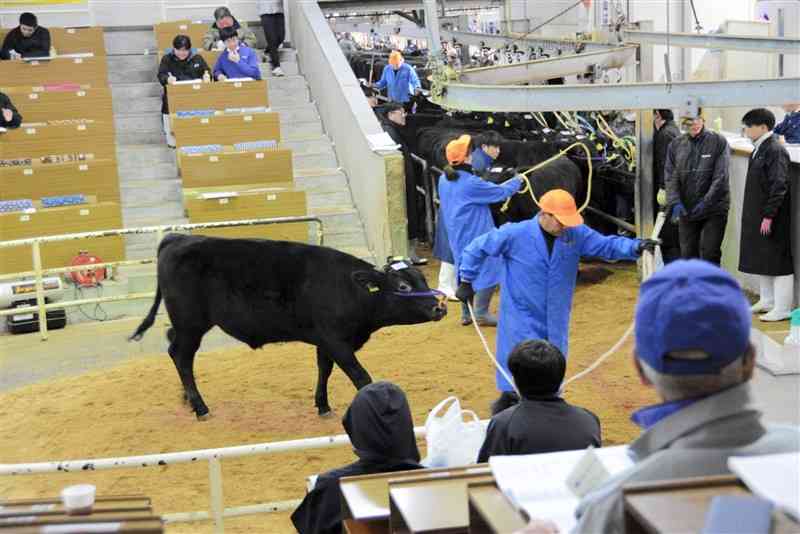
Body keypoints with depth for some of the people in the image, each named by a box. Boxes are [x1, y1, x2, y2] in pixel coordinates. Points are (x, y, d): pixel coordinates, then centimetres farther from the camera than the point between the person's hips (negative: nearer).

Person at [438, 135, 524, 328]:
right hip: (476, 236, -8)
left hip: (457, 235, 8)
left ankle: (466, 313, 23)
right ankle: (481, 313, 6)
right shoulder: (471, 183, -22)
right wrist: (517, 181, 4)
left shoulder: (444, 180, 2)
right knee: (488, 270, 3)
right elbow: (499, 192, -12)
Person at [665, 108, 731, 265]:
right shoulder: (676, 145, 6)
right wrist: (675, 202, -12)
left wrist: (706, 202, -17)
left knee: (710, 254, -7)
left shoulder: (719, 142, -4)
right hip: (685, 211, 3)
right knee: (688, 255, 8)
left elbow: (720, 177, -9)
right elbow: (670, 177, 3)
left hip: (714, 211, -3)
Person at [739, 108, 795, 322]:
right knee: (761, 259, 17)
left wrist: (769, 216, -21)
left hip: (772, 218, -10)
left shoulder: (775, 150, -17)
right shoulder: (759, 149, 11)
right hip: (757, 216, 10)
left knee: (778, 261, -3)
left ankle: (782, 309, 2)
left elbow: (778, 186, -20)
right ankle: (767, 301, 30)